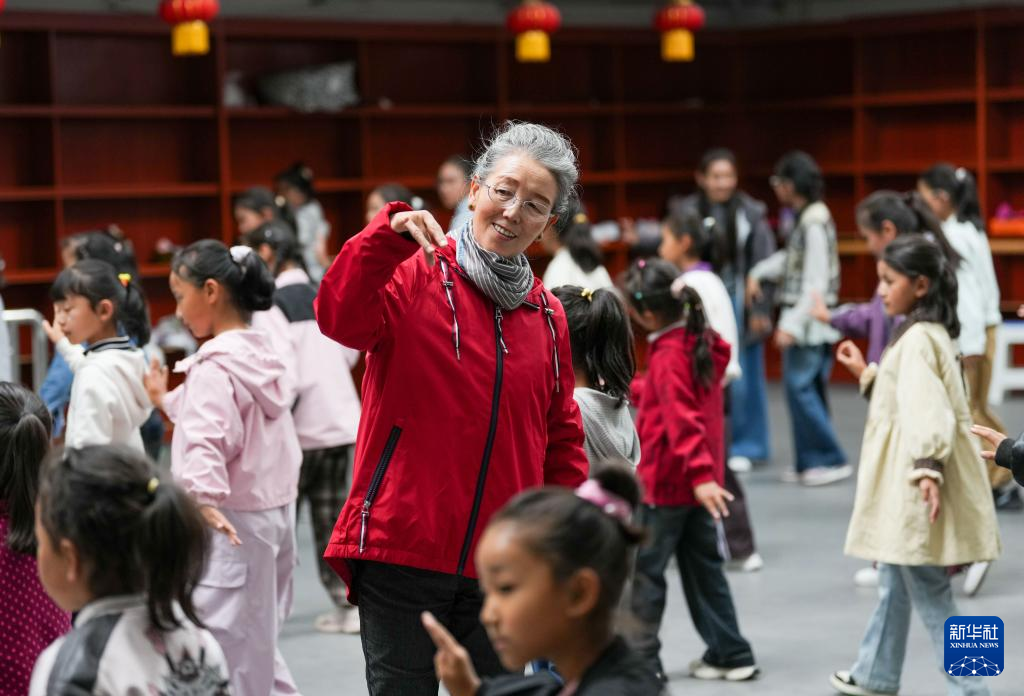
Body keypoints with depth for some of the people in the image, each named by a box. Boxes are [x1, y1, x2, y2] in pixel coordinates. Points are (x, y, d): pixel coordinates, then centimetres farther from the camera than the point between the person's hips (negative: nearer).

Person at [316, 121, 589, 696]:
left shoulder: (548, 316, 11)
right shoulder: (416, 276, -3)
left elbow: (562, 443, 18)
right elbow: (341, 319, -23)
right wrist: (391, 232, -33)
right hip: (400, 555, -4)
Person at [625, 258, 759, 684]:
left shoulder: (668, 356, -19)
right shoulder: (703, 342, 6)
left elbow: (682, 420, -27)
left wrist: (699, 473, -32)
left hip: (666, 483, -9)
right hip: (699, 481, 9)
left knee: (644, 570, 1)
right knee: (703, 567, 14)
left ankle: (642, 661, 5)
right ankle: (730, 655, 16)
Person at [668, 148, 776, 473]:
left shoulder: (751, 214, -2)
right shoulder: (687, 211, 1)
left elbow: (763, 264, 0)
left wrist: (760, 310, -2)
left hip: (740, 304, -1)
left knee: (742, 378, 3)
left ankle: (745, 446, 15)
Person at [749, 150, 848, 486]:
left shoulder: (815, 223, -17)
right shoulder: (804, 218, 11)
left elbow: (816, 282, -20)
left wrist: (793, 323, -21)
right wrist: (758, 272, 15)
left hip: (809, 319, -9)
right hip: (803, 320, 9)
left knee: (800, 388, -8)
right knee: (807, 390, 11)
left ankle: (832, 460, -4)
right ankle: (810, 462, 16)